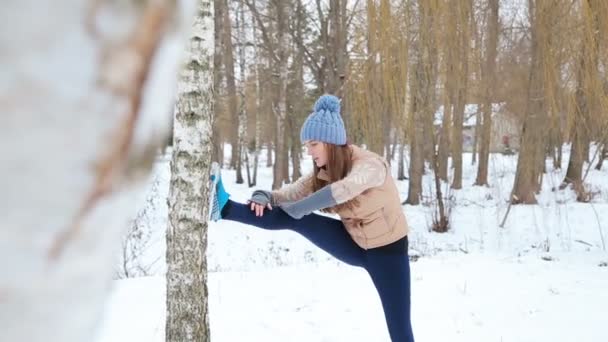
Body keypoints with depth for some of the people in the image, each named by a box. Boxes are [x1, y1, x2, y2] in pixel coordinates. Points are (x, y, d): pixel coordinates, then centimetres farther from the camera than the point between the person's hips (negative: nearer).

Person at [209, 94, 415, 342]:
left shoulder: (370, 165, -28)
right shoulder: (323, 172, -4)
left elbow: (342, 190, -46)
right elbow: (292, 193, -12)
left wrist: (299, 208, -40)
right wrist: (265, 196, -32)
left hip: (387, 250, -5)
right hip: (353, 243, 6)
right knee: (291, 219, -13)